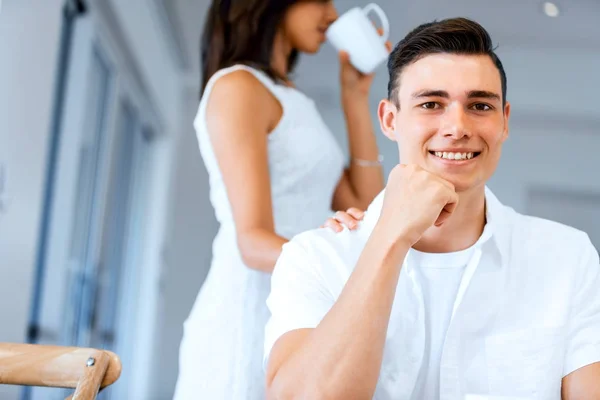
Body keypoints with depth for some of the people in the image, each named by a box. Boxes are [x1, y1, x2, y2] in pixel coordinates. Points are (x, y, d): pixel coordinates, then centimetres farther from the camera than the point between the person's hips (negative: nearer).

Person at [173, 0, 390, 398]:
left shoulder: (293, 103, 19)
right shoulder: (236, 87, -9)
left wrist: (355, 96, 13)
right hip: (251, 321, -8)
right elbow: (253, 241, -18)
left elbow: (365, 207, 12)